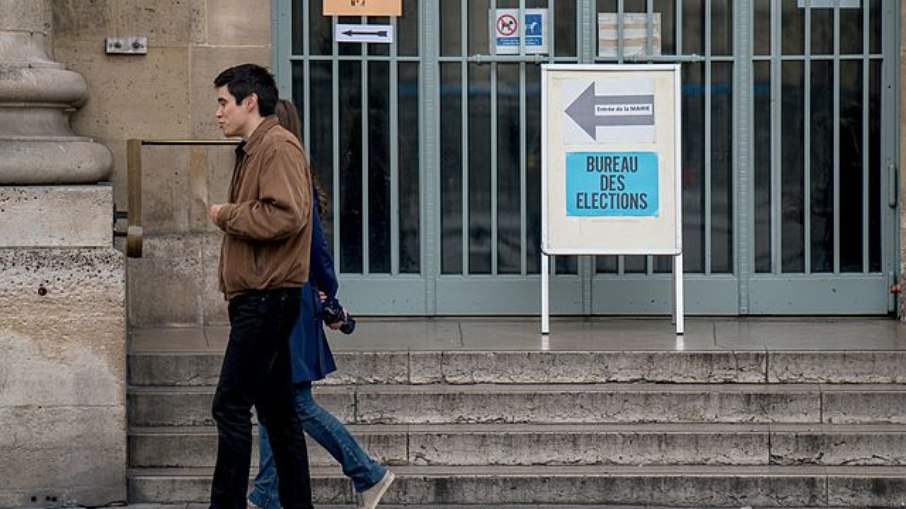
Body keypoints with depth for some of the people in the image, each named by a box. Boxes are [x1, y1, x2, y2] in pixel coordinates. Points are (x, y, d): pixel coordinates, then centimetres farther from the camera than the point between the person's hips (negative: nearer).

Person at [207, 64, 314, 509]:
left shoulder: (279, 147, -11)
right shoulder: (252, 151, 21)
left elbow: (286, 215, -23)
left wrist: (227, 216, -13)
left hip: (267, 298, -10)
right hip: (260, 297, 10)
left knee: (230, 406, -11)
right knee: (276, 409, 11)